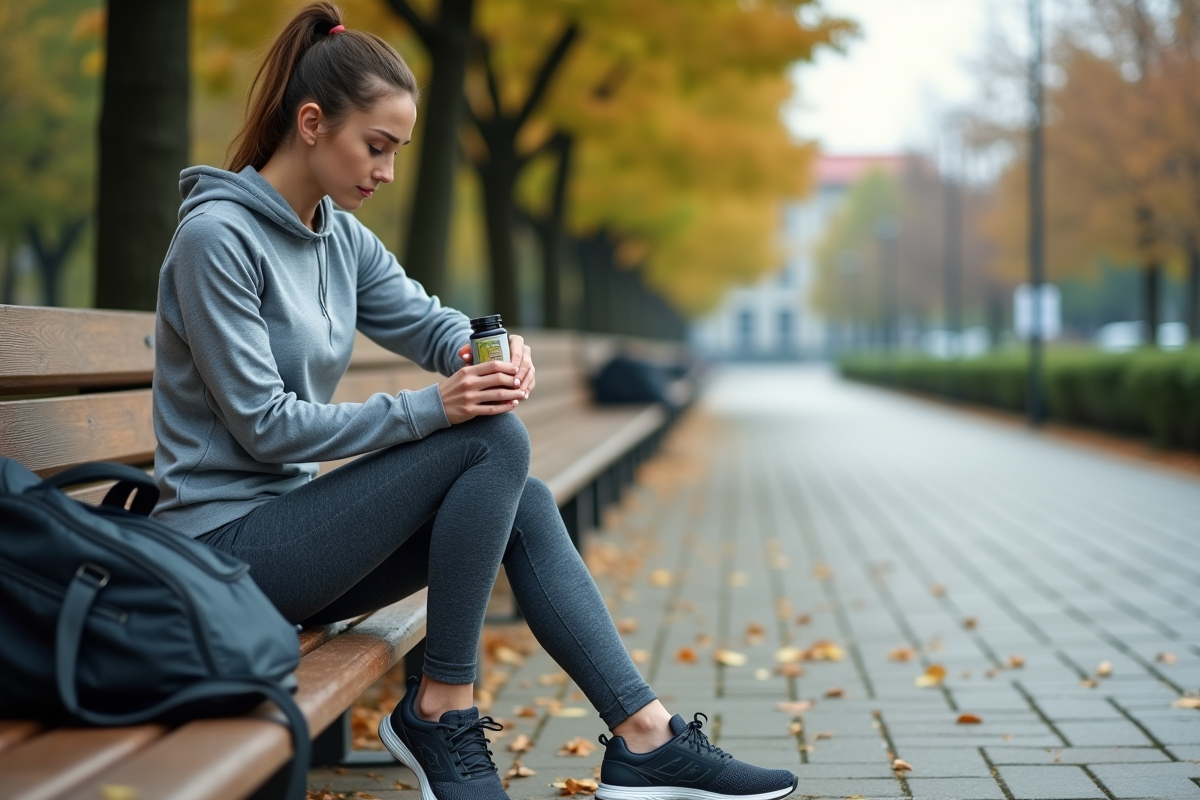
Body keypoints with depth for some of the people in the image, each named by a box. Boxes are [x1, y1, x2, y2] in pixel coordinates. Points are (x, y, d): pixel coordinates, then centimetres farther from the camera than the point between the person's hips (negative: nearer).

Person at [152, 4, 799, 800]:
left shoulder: (341, 236, 9)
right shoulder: (217, 236, -16)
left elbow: (432, 324, 14)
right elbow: (264, 424, -19)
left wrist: (494, 347, -11)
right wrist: (431, 408, -23)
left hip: (291, 519, 8)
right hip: (228, 538, -8)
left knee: (525, 502, -1)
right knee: (495, 442, -18)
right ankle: (441, 713, -9)